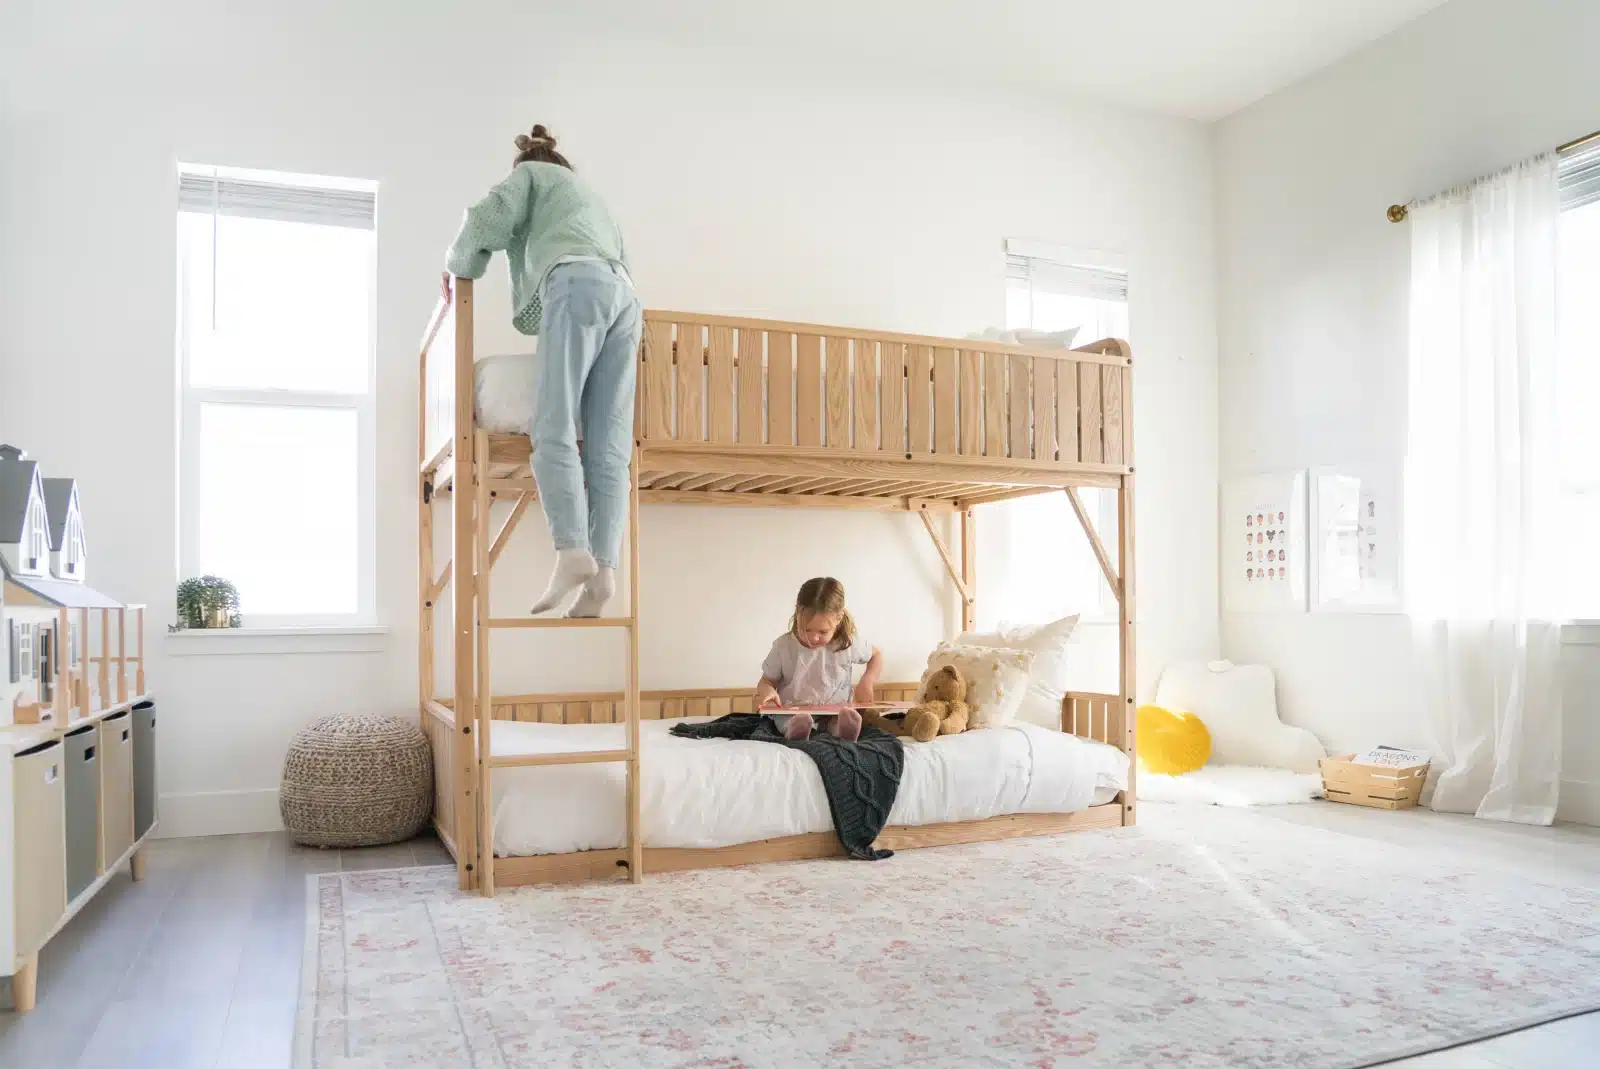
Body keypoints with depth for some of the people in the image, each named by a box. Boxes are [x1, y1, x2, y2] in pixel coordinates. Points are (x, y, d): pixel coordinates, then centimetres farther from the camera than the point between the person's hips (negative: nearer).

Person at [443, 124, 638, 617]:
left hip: (578, 284, -6)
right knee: (609, 445, -8)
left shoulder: (529, 174, 24)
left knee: (553, 428, -16)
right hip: (624, 295, 6)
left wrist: (458, 268, 24)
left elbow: (488, 219, 7)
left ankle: (572, 554, -31)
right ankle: (604, 569, -18)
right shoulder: (587, 191, 43)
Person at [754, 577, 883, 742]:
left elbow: (876, 654, 15)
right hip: (791, 714, 0)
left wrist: (867, 682, -3)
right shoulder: (784, 646, -4)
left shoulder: (848, 643, -5)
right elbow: (767, 680, 8)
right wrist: (766, 690, -18)